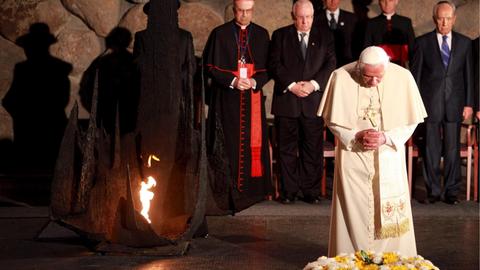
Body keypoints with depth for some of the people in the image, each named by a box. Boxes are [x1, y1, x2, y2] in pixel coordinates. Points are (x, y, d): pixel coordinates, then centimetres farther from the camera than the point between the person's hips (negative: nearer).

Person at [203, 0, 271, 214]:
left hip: (253, 97, 2)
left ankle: (250, 189, 10)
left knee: (252, 142, 2)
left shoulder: (262, 34, 9)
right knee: (228, 144, -3)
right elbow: (211, 67, -1)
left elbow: (268, 67, 8)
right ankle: (227, 193, 2)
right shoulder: (219, 34, 2)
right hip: (226, 99, -2)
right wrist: (232, 81, -14)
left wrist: (255, 81, -11)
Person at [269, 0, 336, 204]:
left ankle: (311, 191, 11)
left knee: (313, 148, 3)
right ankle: (289, 191, 12)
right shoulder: (280, 35, 7)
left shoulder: (324, 36, 10)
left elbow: (330, 64, 3)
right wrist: (291, 85, -12)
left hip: (314, 100, 1)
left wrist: (313, 84, -12)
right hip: (286, 100, -1)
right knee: (287, 148, 3)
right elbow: (274, 65, -1)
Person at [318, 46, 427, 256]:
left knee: (391, 215, 2)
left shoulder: (402, 77, -11)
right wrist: (355, 136, -16)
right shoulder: (341, 77, -12)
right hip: (353, 155, 0)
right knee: (354, 213, 3)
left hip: (388, 156, 1)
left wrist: (386, 138, -16)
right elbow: (331, 119, -2)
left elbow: (411, 121, -1)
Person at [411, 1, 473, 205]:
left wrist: (469, 103, 2)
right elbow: (415, 74, 3)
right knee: (431, 149, 3)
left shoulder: (464, 43, 7)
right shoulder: (423, 42, 2)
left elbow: (469, 75, 8)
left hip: (454, 104, 1)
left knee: (453, 149, 4)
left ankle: (451, 191, 14)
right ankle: (433, 190, 13)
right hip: (430, 104, -1)